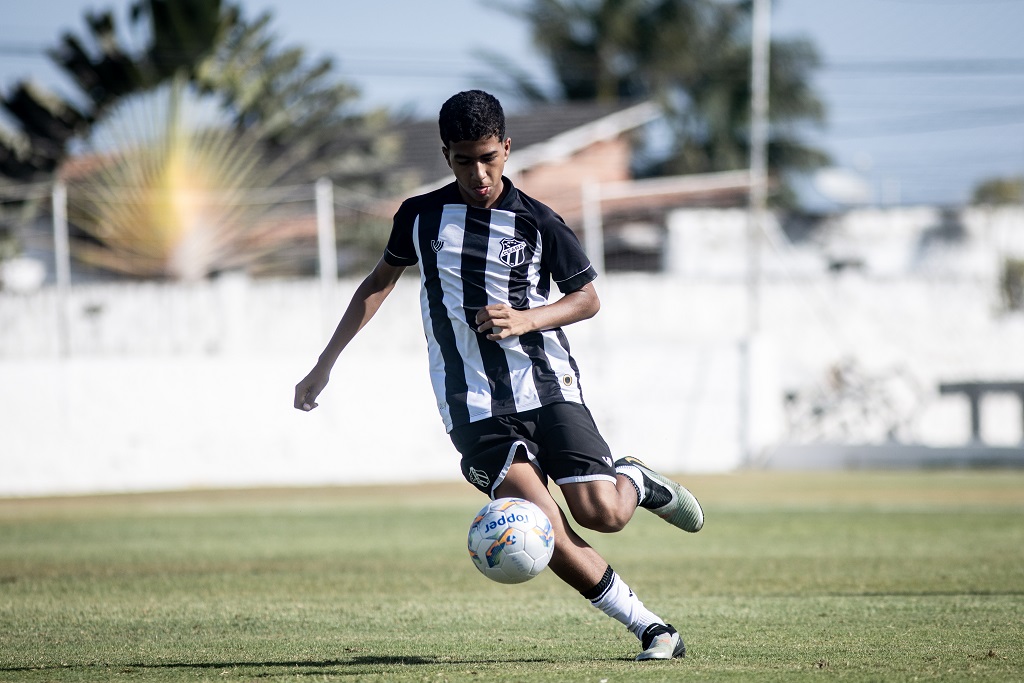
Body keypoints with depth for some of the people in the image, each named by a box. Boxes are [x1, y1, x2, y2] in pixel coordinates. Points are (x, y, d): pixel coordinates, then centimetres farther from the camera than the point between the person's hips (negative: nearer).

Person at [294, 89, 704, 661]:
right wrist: (326, 363, 19)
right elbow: (381, 281, 19)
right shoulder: (421, 216, 3)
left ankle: (637, 481, 24)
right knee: (545, 532, -18)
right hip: (475, 406, 0)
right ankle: (649, 627, -5)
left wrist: (528, 319, -14)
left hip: (548, 384, 0)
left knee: (602, 513, -14)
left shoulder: (537, 222, -2)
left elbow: (588, 298, 6)